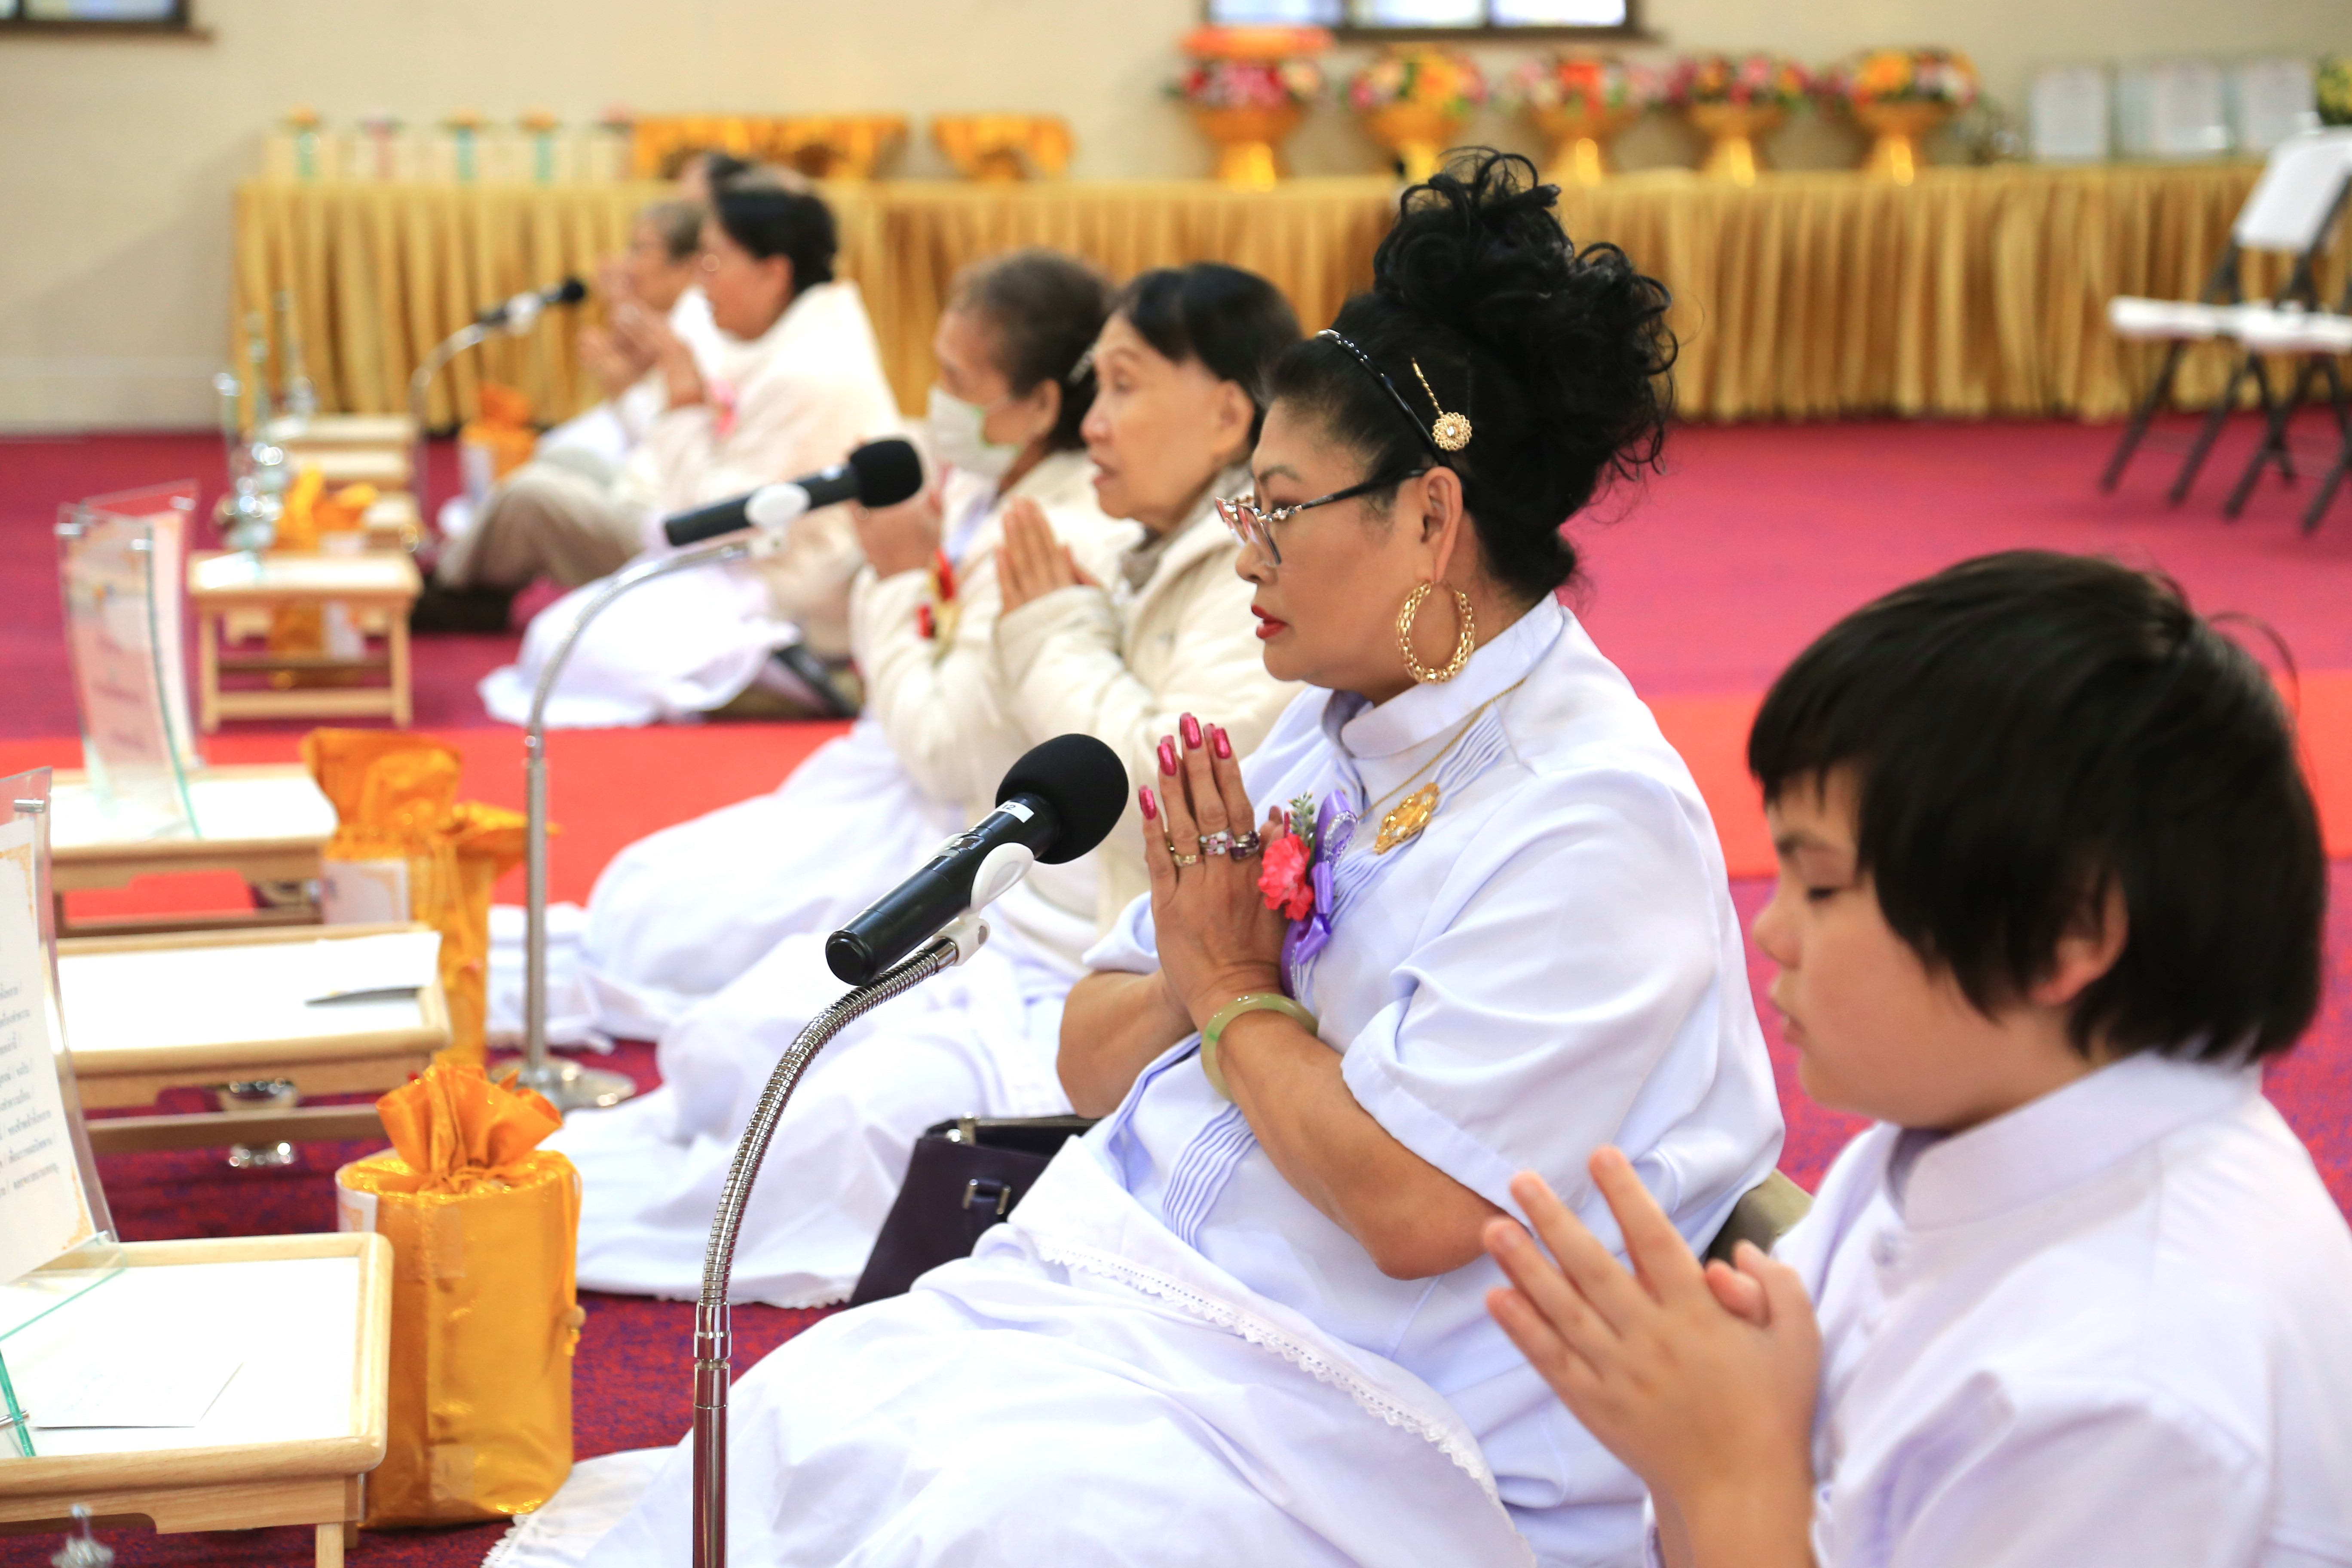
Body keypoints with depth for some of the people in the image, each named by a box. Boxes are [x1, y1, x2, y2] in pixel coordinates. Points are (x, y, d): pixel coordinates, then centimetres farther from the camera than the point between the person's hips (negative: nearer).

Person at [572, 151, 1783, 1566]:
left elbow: (1413, 1207, -22)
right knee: (788, 1434, -13)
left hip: (1362, 1419, -8)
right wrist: (1202, 966, -7)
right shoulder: (1336, 728, 11)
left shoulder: (1592, 818, -15)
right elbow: (1093, 1064, 14)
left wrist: (1237, 996, -8)